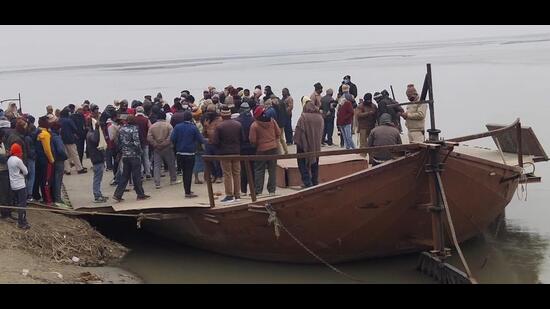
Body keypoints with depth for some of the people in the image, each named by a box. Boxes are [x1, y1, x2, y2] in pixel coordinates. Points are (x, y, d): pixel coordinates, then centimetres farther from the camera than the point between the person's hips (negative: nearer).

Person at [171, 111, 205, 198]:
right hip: (190, 153, -3)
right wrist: (205, 140, 12)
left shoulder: (177, 127, -3)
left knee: (184, 172, 15)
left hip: (180, 153, 3)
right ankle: (188, 192, 0)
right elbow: (201, 140, -9)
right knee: (189, 172, 1)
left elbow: (172, 139, -7)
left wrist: (176, 146, 11)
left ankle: (187, 190, 21)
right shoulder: (193, 128, -10)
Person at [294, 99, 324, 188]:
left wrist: (296, 141, -5)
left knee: (303, 165, 2)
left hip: (304, 145, -5)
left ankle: (308, 183, -9)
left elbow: (298, 130, -13)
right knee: (314, 165, 16)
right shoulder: (320, 117, 2)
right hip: (316, 146, 5)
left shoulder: (303, 117, -14)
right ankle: (315, 183, 21)